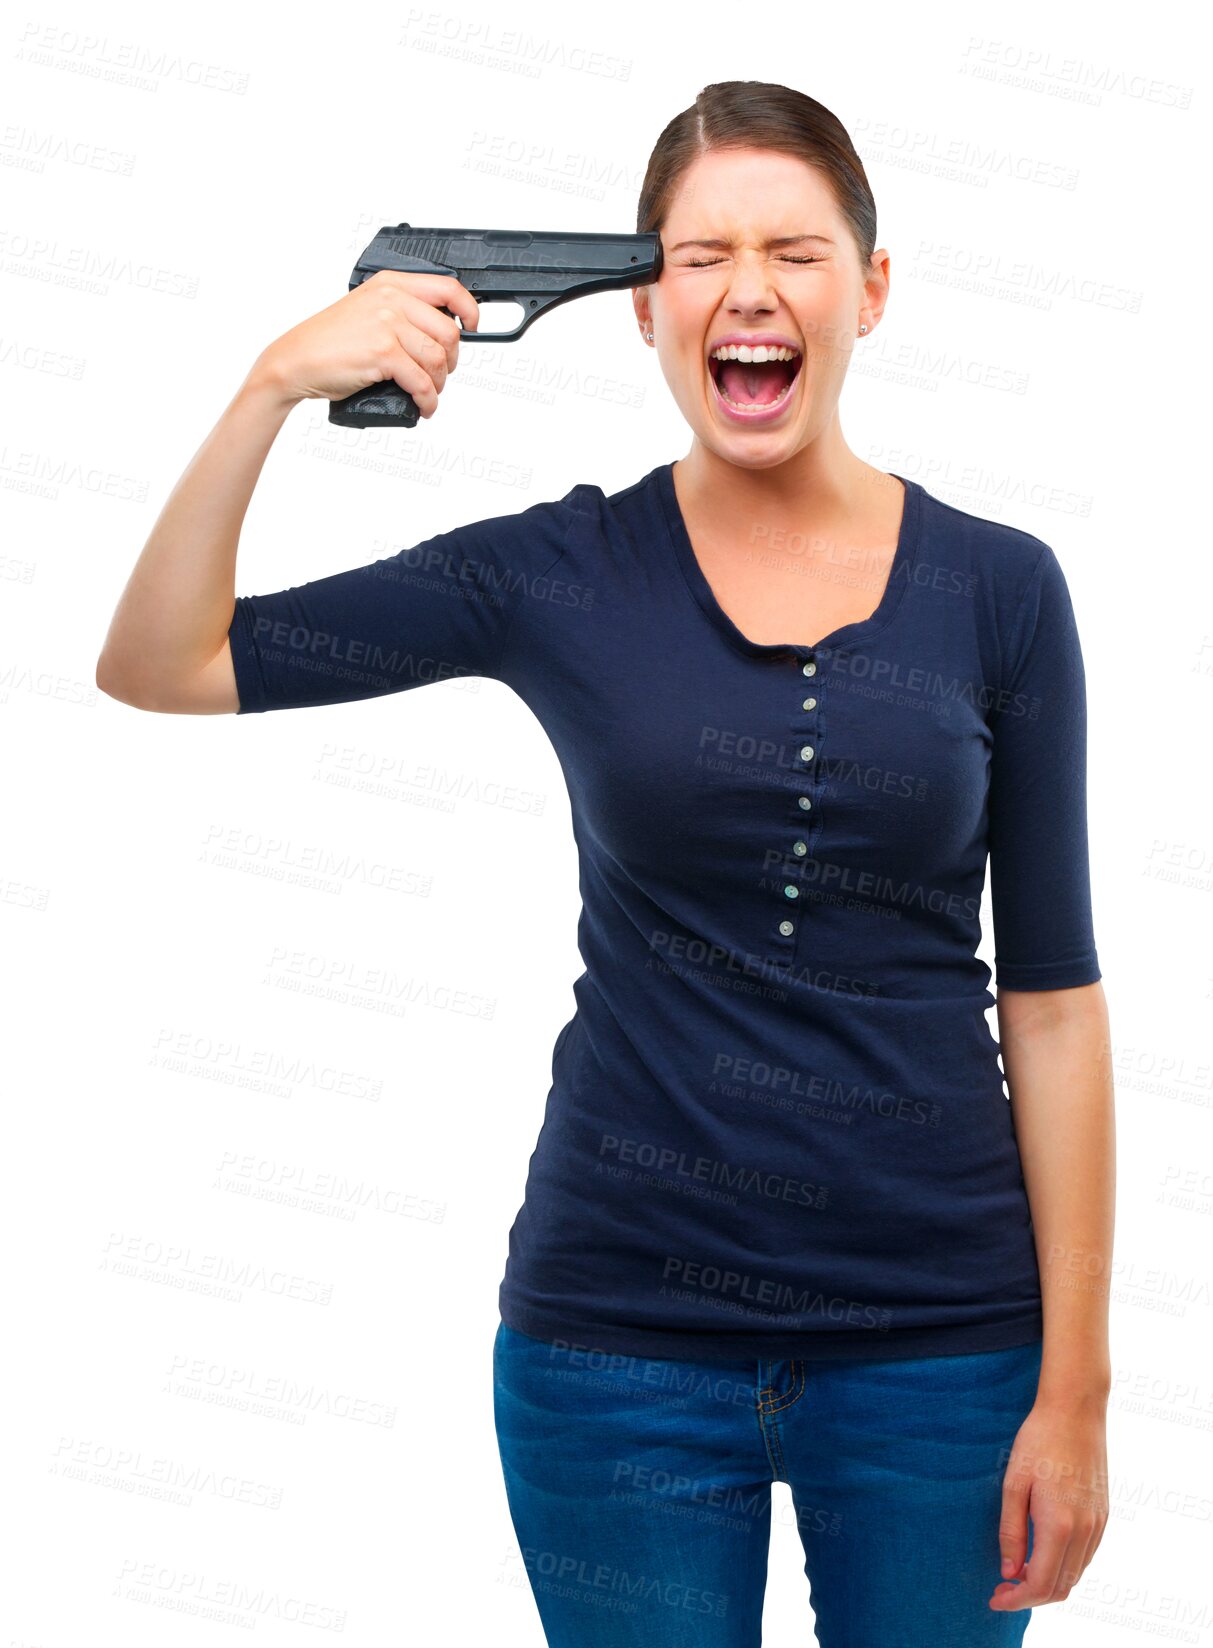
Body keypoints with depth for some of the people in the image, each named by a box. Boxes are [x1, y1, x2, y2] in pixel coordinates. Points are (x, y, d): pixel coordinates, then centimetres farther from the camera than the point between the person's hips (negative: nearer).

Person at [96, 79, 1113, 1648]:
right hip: (623, 1335, 0)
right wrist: (278, 382, -16)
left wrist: (1075, 1385, -3)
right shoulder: (563, 576, -2)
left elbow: (1052, 996, -1)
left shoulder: (998, 589, -1)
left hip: (937, 1341, 1)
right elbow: (159, 666, -4)